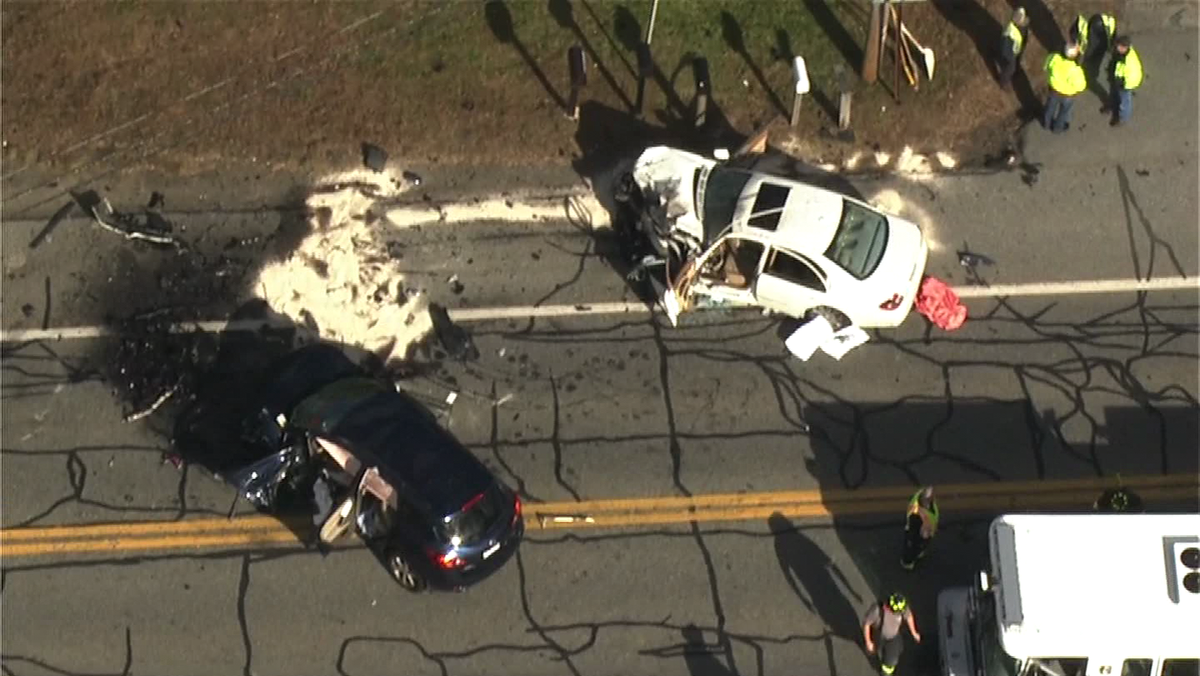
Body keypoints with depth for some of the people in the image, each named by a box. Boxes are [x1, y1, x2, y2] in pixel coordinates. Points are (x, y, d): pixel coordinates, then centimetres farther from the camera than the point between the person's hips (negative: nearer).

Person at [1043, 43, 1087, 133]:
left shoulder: (1055, 58, -30)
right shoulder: (1075, 70, -41)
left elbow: (1047, 67, -7)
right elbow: (1080, 86, -25)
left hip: (1054, 89, 3)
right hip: (1068, 94, -3)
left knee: (1051, 106, 33)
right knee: (1064, 111, 28)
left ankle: (1046, 123, 59)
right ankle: (1057, 128, 53)